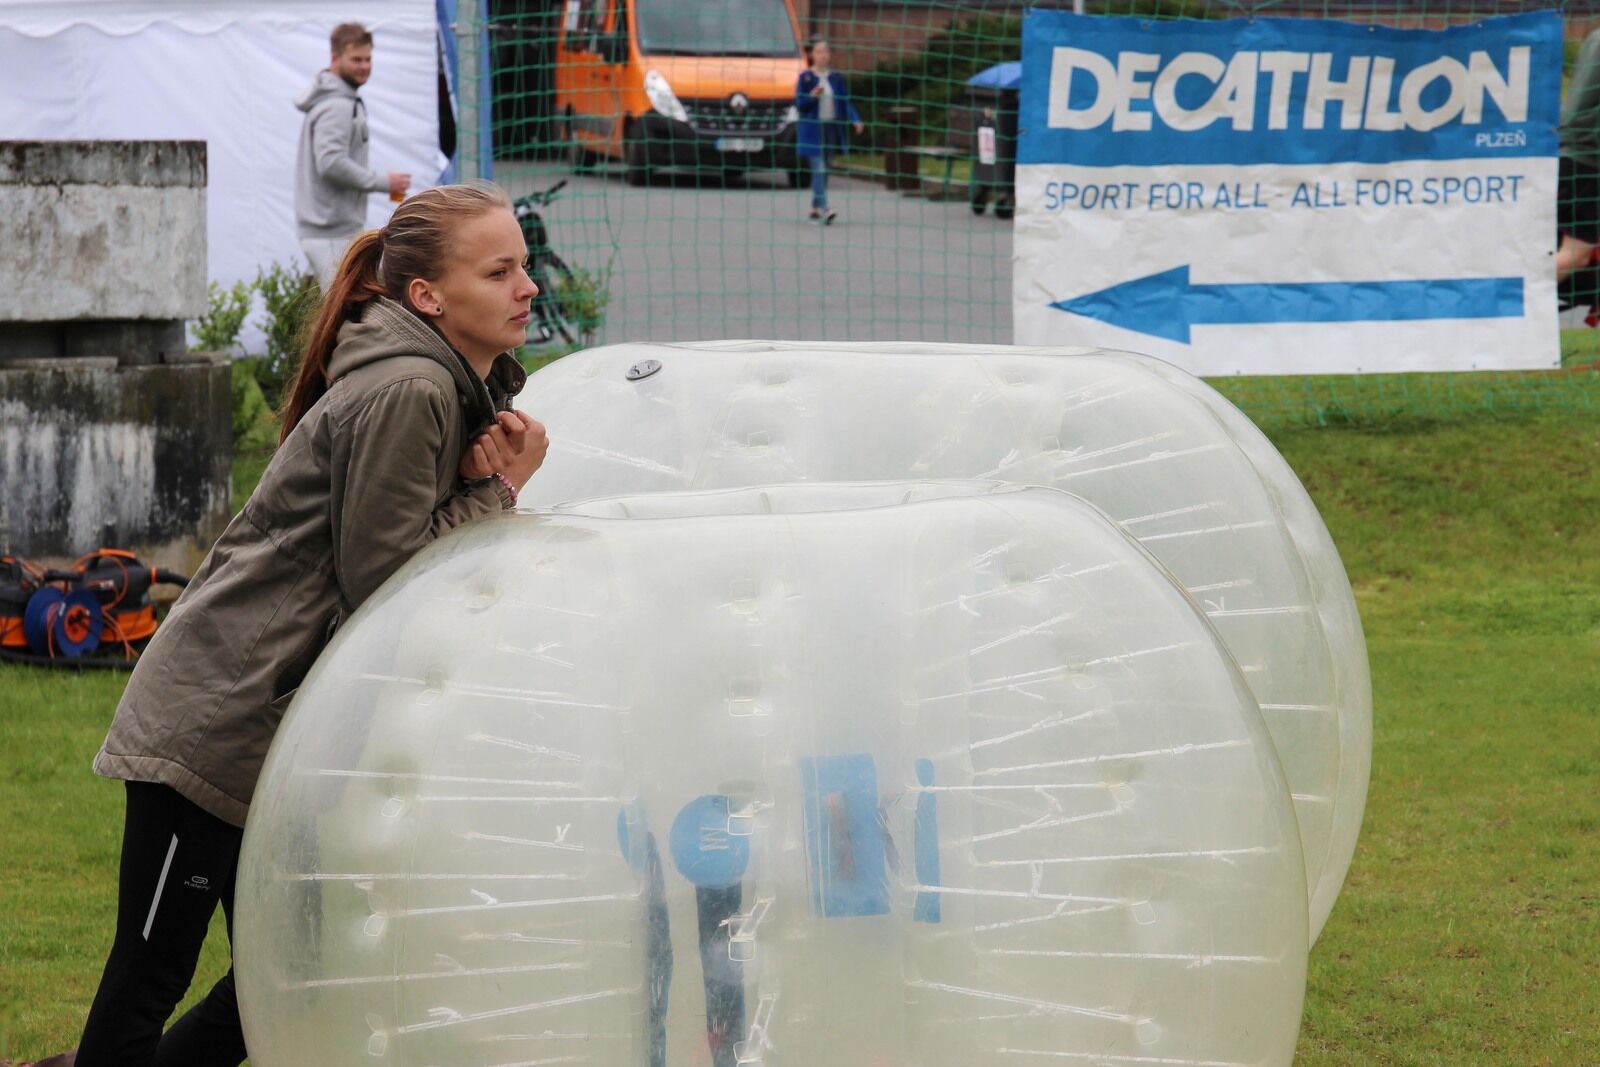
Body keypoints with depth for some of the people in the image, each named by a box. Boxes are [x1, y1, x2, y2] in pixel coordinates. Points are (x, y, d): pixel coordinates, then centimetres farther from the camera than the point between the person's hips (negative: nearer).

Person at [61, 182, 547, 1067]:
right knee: (146, 989, -4)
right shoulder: (404, 395, -18)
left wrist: (500, 489, -7)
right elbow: (382, 585, -19)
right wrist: (494, 495, -9)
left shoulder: (466, 390, 12)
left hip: (289, 734, 10)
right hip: (214, 726, -10)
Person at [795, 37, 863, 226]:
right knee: (819, 169, -14)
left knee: (824, 170, 9)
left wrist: (855, 119, -7)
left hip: (832, 127, 5)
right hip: (812, 129, -5)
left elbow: (846, 102, 8)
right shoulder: (805, 78, -3)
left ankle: (815, 209, 19)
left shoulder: (836, 78, 8)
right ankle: (823, 209, -22)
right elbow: (799, 104, -4)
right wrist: (812, 96, -22)